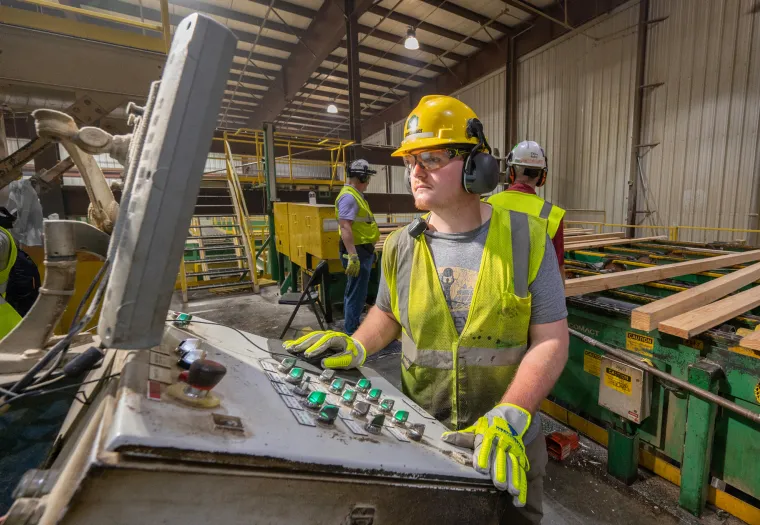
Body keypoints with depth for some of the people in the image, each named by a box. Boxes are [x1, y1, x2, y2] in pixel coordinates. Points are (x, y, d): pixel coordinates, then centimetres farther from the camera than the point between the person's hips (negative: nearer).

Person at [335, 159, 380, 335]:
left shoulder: (355, 195, 17)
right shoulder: (348, 196, -16)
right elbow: (345, 227, -25)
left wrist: (369, 250, 25)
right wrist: (353, 256, -30)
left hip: (362, 250, 11)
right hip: (357, 252, -11)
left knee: (353, 292, 19)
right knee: (357, 294, -5)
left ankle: (352, 327, 32)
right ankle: (351, 332, 5)